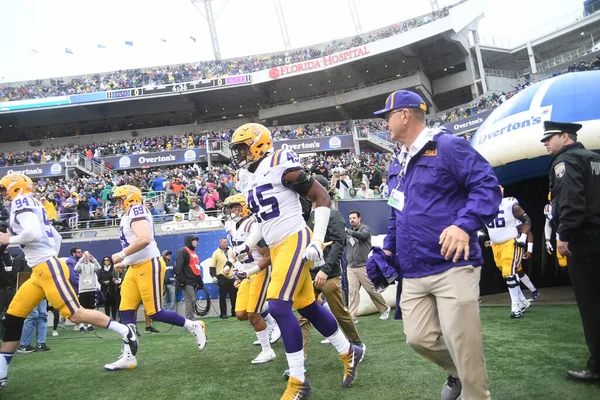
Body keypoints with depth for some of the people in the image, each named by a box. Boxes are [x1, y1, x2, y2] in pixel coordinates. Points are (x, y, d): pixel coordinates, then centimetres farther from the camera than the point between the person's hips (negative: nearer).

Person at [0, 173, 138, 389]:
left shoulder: (21, 202, -6)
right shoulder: (33, 207, 20)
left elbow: (34, 234, -24)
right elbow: (57, 238, 27)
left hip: (48, 269, -10)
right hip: (41, 271, 10)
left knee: (75, 315, -10)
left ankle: (125, 331, -2)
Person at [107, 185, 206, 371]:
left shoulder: (136, 211, -13)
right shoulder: (129, 216, 18)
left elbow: (144, 239, -30)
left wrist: (121, 255, -22)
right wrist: (124, 262, 22)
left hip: (149, 266, -10)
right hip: (135, 268, 10)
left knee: (155, 313, -6)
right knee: (126, 311, 5)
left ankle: (195, 326, 12)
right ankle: (128, 357, 10)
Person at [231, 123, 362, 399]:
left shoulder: (279, 165, -12)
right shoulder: (245, 179, 13)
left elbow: (322, 197, -11)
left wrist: (318, 241, -18)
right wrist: (246, 246, 18)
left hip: (295, 240, -8)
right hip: (276, 248, 8)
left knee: (279, 307, -15)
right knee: (308, 307, 13)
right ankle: (348, 353, 33)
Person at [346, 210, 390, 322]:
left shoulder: (365, 228, -2)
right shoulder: (348, 232, 13)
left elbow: (363, 235, -24)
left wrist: (348, 231, -33)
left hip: (363, 266, -4)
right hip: (351, 268, 4)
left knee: (372, 290, 2)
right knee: (352, 292, -2)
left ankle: (384, 309, 22)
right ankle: (352, 316, 1)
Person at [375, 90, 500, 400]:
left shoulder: (447, 146, -7)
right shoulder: (396, 165, 18)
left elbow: (488, 185, -13)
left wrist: (465, 225, -26)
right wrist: (389, 247, 20)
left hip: (452, 266, -7)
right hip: (413, 272, 7)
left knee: (462, 344, -5)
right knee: (419, 338, 6)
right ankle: (456, 371, 35)